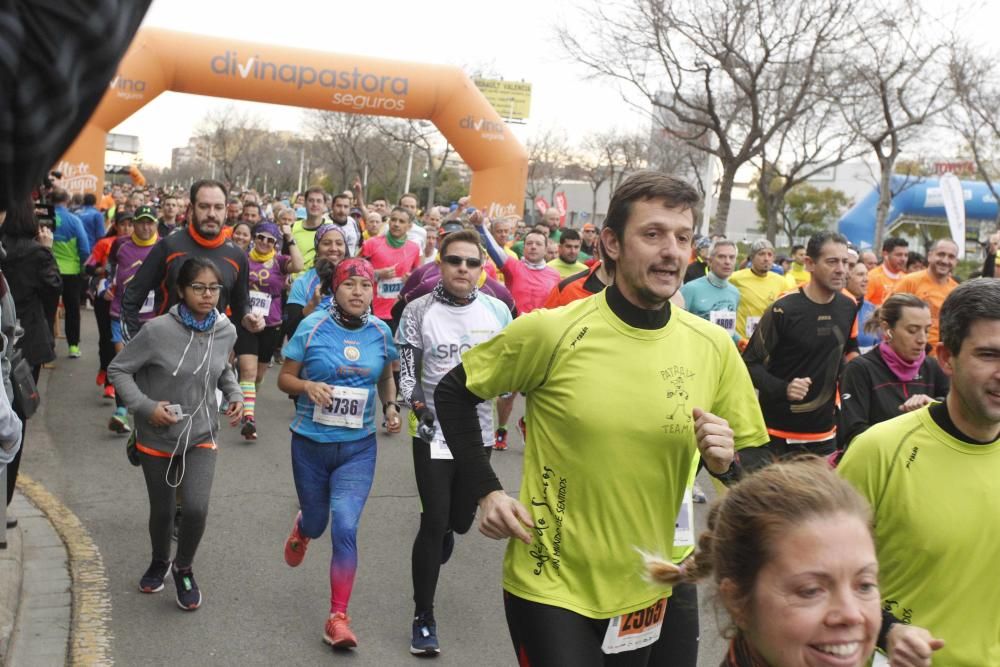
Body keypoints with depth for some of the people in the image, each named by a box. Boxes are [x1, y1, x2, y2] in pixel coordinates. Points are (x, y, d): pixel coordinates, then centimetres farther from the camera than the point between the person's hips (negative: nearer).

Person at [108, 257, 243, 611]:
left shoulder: (225, 331, -7)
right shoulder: (158, 330, -21)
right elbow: (118, 369, -11)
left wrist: (234, 395, -3)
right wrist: (145, 406, -22)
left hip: (201, 436, 2)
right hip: (157, 438, -1)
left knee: (196, 509, -15)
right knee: (162, 511, 15)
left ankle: (183, 569, 15)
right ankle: (159, 562, 47)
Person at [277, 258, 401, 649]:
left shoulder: (380, 332, -3)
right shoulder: (312, 327, -10)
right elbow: (284, 378, -4)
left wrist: (391, 407, -5)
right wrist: (308, 386, -25)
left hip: (358, 446, 0)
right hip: (311, 443, 0)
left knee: (345, 528, -11)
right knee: (317, 523, 17)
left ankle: (338, 617, 3)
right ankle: (302, 527, 58)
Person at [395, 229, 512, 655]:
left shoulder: (497, 310, 0)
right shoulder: (418, 311, -6)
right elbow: (404, 369, -3)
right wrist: (417, 405, -18)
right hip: (433, 432, -3)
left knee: (463, 514, 18)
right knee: (434, 521, -5)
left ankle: (445, 531, 58)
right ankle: (423, 617, 10)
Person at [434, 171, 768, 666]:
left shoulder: (713, 346, -6)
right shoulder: (552, 331, -15)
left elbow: (751, 471, 5)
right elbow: (453, 393, -2)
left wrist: (724, 462, -17)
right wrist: (484, 491, -9)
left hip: (653, 590, 5)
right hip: (550, 587, -4)